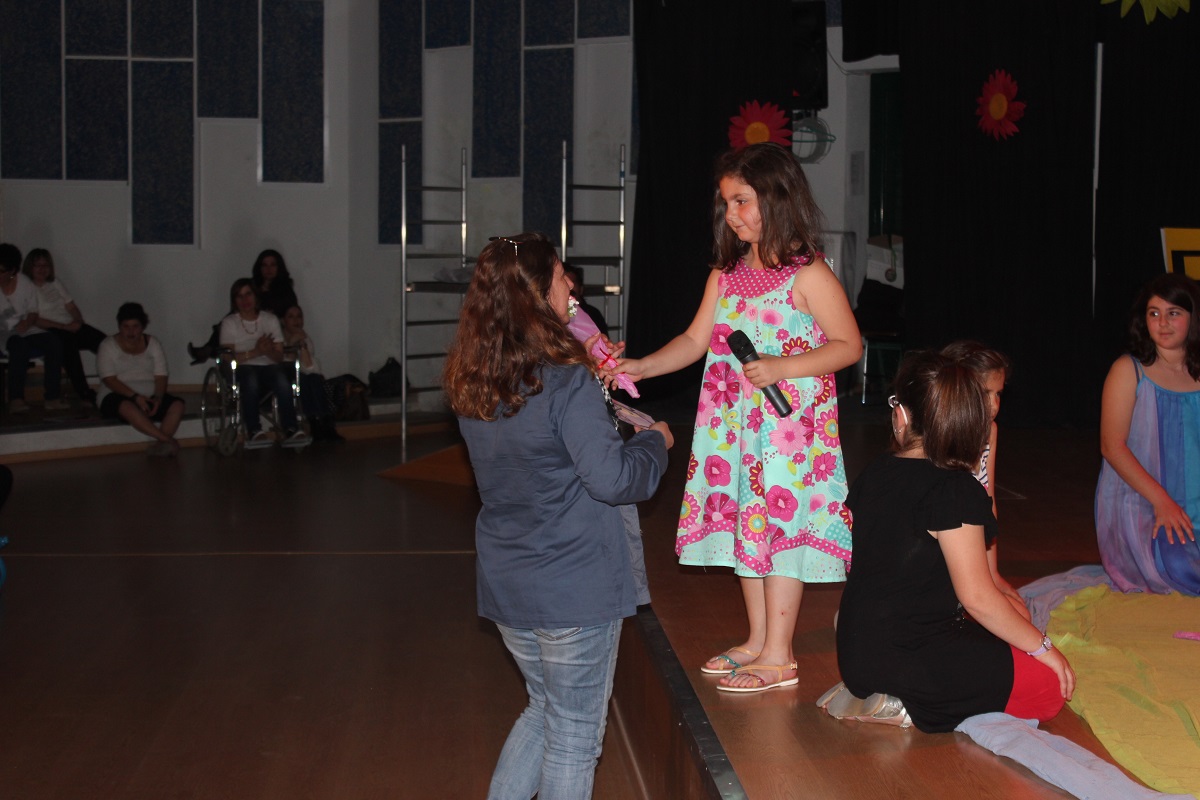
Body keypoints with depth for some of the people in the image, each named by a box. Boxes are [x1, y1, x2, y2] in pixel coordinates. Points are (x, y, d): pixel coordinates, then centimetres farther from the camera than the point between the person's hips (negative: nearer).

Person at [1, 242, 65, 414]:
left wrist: (26, 323, -14)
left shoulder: (26, 285, 4)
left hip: (24, 331, 4)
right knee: (19, 346, -38)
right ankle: (15, 399, -39)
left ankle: (52, 397, -23)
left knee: (54, 345, -24)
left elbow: (33, 314, 9)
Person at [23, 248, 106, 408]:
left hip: (71, 327, 6)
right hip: (48, 331, -6)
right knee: (67, 342, -39)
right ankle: (83, 393, -39)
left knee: (101, 340, -22)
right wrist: (65, 327, -15)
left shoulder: (55, 283, 22)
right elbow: (36, 320, -8)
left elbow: (71, 307, 18)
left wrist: (78, 321, -5)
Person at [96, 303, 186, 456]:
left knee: (177, 405, -25)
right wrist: (135, 397, -24)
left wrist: (158, 398, -17)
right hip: (117, 396, -4)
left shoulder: (152, 344, 11)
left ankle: (159, 444, -40)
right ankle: (166, 439, -44)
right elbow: (109, 380, -11)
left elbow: (161, 377, 4)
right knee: (127, 406, -40)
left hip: (149, 397, 4)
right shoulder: (108, 346, 1)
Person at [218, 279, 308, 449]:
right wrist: (256, 352, -17)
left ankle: (291, 430, -41)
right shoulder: (229, 323, 9)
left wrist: (267, 351, -15)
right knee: (251, 377, -39)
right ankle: (254, 432, -44)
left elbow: (279, 356, 8)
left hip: (268, 367, 2)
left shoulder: (271, 320, 16)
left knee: (282, 377, -34)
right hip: (242, 369, -2)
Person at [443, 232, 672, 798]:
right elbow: (611, 479, -21)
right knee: (575, 732, 8)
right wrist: (655, 441, -3)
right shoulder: (567, 382, -20)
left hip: (505, 584, 7)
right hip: (575, 591, -7)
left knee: (544, 708, 25)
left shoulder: (473, 385, 2)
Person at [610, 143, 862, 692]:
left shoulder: (808, 275, -10)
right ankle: (758, 640, 25)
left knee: (780, 522, -3)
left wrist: (781, 368, -19)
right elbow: (694, 340, 7)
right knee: (745, 524, 12)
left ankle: (778, 656, 7)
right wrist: (641, 367, -7)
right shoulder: (725, 276, 10)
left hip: (790, 425, -7)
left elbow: (848, 345, -9)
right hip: (734, 426, 7)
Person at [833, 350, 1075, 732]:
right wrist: (1042, 646, -6)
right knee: (1048, 686, -4)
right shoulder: (954, 490, -17)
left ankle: (874, 692, 6)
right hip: (906, 655, -8)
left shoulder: (872, 475, 5)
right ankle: (909, 705, -9)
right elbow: (977, 597, -18)